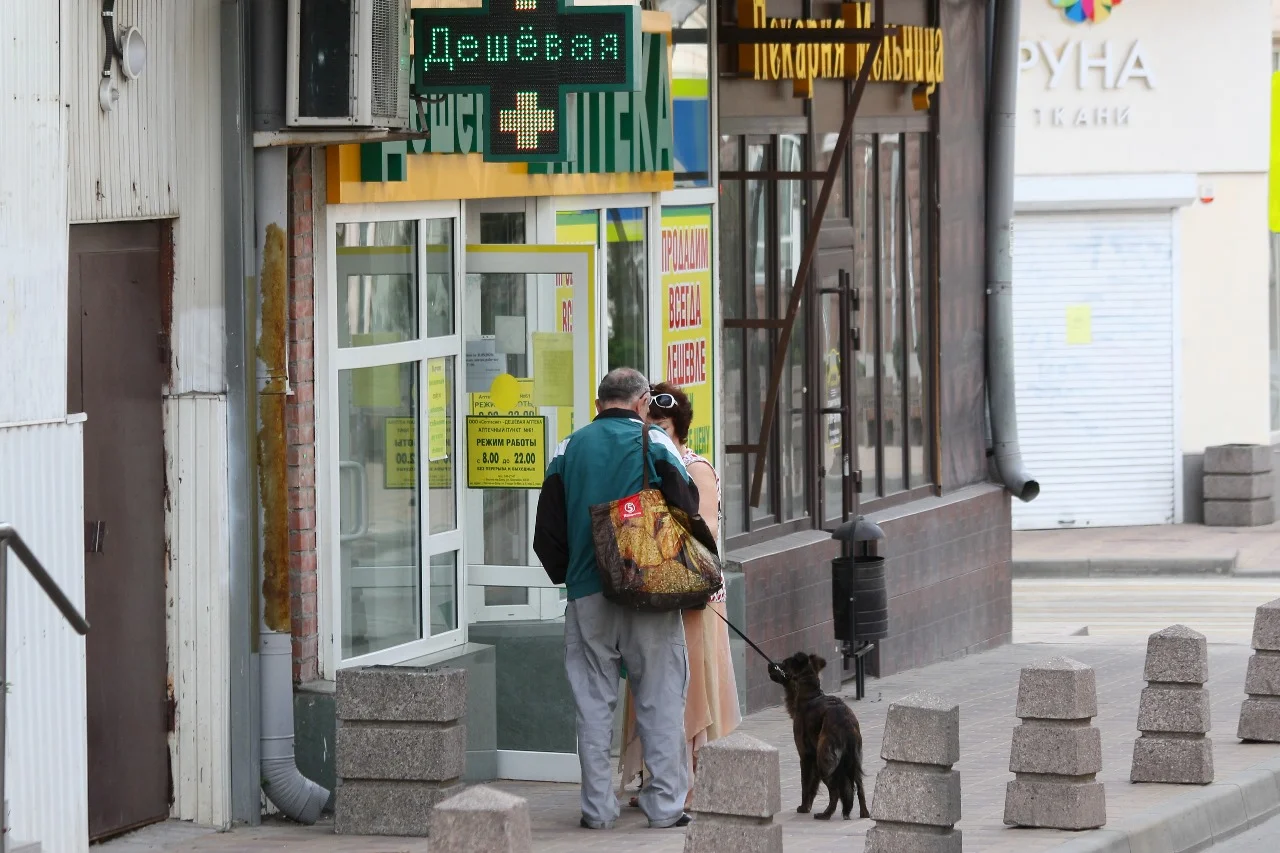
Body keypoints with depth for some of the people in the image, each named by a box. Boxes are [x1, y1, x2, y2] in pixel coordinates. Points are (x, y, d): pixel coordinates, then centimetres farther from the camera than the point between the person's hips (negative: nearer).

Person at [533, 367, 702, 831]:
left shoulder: (569, 448, 6)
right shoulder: (655, 443, -2)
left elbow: (547, 531, 6)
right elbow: (687, 511, -5)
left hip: (587, 592, 2)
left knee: (593, 703, 7)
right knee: (661, 701, 4)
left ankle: (598, 806, 6)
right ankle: (665, 804, 3)